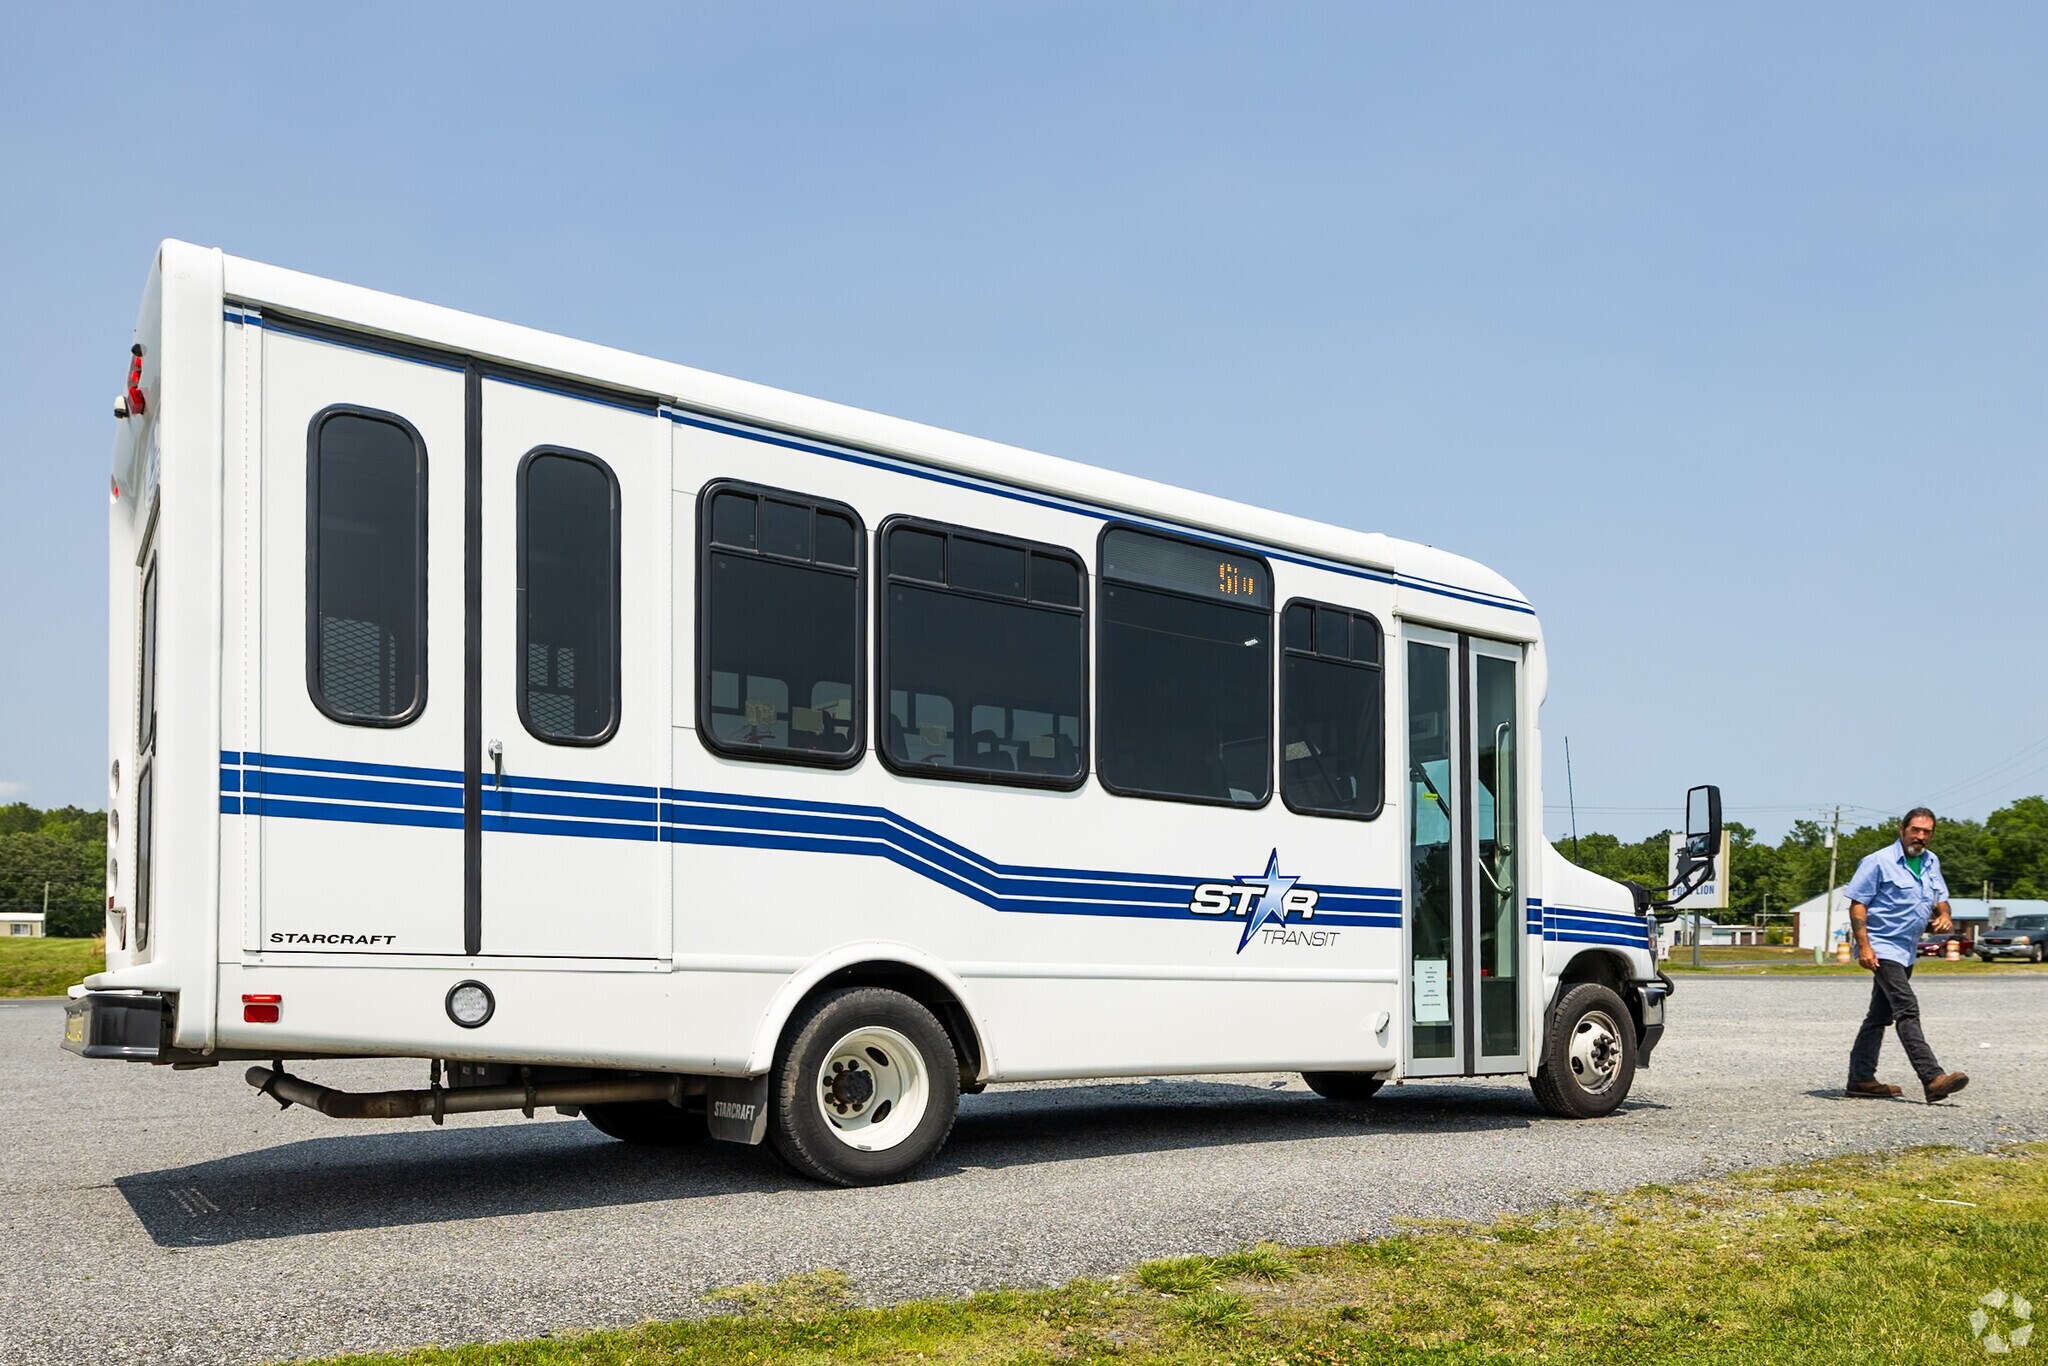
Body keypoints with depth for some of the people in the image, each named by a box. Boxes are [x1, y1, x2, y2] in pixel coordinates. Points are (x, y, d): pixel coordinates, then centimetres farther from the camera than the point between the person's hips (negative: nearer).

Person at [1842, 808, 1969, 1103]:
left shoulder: (1931, 863, 12)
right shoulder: (1879, 862, -11)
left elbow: (1940, 898, 23)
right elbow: (1857, 904, -12)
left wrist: (1944, 915, -2)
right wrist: (1864, 946, -21)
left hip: (1907, 952, 9)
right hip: (1882, 949, -9)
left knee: (1881, 1016, 12)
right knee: (1907, 1010, -17)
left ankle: (1861, 1078, 18)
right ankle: (1932, 1079, -24)